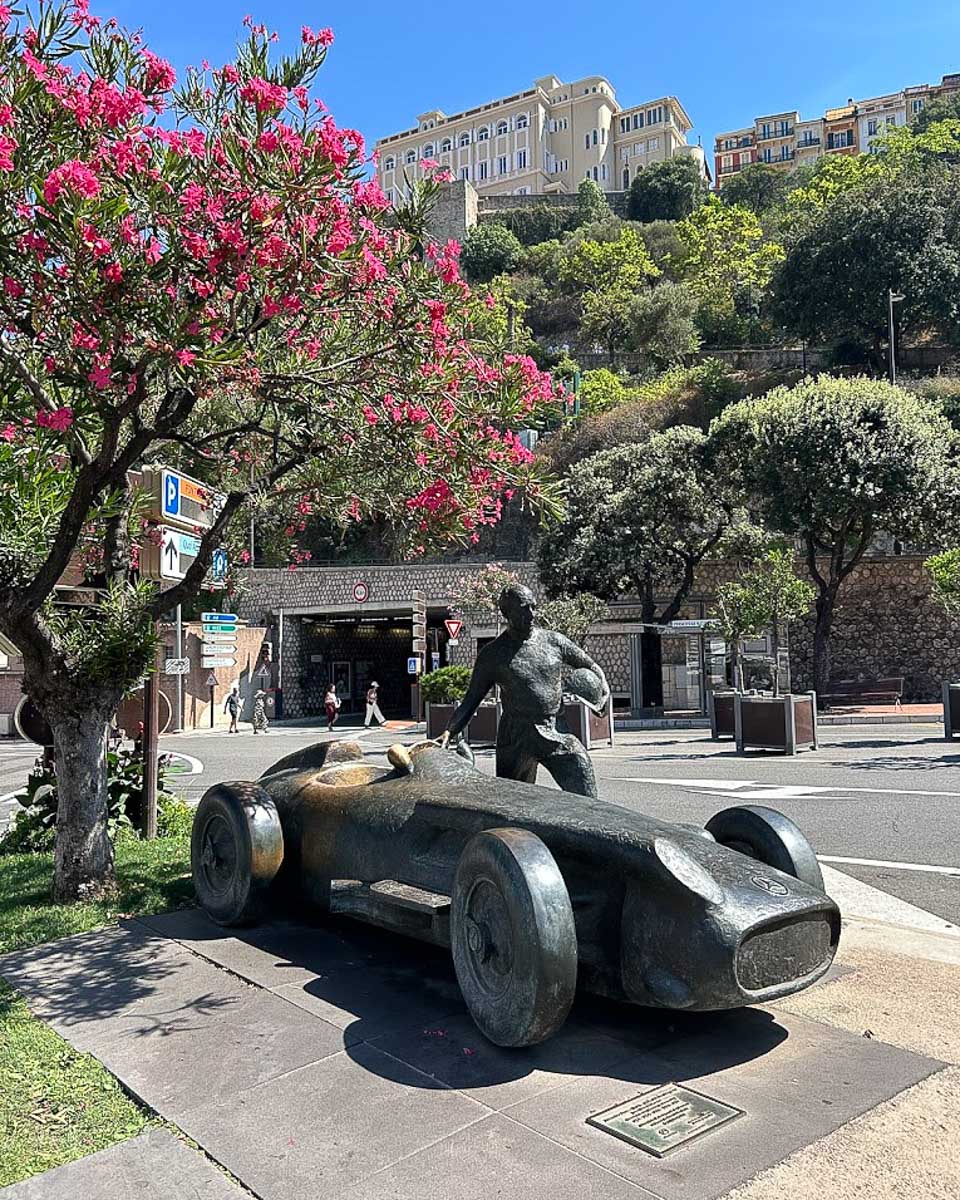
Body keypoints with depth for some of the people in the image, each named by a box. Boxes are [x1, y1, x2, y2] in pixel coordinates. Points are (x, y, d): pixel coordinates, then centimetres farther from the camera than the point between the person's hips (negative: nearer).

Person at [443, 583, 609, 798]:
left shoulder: (554, 641, 6)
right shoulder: (492, 654, 1)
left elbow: (590, 667, 20)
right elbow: (471, 700, 3)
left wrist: (604, 690, 1)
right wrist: (449, 731, -11)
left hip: (557, 734, 1)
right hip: (516, 737, -1)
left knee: (584, 795, -8)